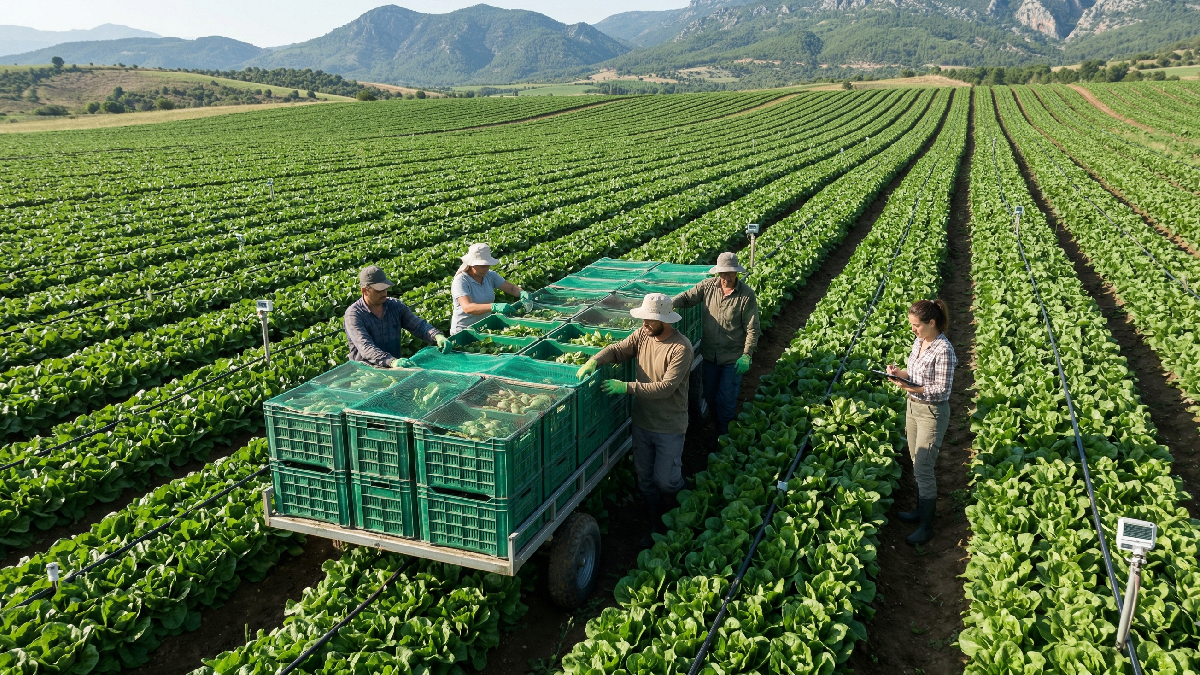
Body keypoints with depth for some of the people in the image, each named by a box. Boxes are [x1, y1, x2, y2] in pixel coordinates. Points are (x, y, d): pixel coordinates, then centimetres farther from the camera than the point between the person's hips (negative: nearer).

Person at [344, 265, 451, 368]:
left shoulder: (396, 306, 7)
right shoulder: (353, 314, -10)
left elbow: (419, 326, 6)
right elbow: (366, 347, -22)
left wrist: (438, 336, -17)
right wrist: (392, 361, -38)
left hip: (394, 369, 3)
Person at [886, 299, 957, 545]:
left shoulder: (943, 350, -23)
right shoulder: (919, 341, 2)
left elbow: (943, 389, -21)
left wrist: (912, 388, -29)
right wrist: (899, 372, -4)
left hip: (932, 413, -8)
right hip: (913, 406, 8)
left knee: (923, 469, -3)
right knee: (917, 464, 19)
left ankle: (927, 527, 9)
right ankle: (921, 510, 35)